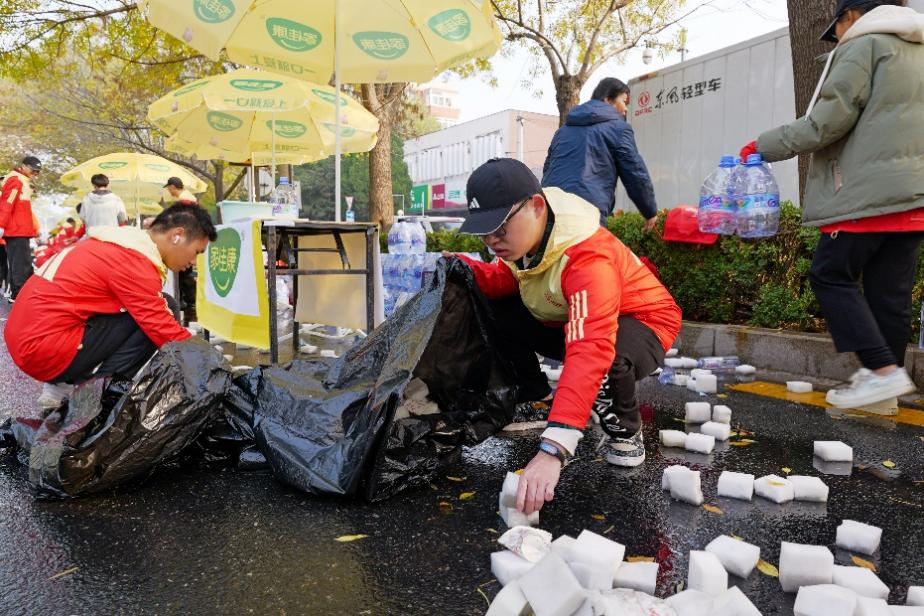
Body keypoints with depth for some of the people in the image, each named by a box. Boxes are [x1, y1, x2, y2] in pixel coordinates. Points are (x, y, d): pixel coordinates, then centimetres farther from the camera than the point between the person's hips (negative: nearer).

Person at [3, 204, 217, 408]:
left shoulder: (124, 244, 13)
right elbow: (163, 328, -16)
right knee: (161, 311, -12)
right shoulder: (133, 260, -16)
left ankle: (63, 386, 10)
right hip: (47, 349, -10)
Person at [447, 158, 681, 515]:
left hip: (639, 323, -6)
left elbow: (591, 352, -51)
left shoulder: (588, 258, -39)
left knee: (606, 361, -42)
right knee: (487, 312, -13)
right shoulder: (522, 234, -15)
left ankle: (625, 431, -7)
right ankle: (530, 395, 10)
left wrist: (553, 449, -59)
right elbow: (509, 278, 1)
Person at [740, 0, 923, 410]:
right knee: (889, 289, 7)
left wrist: (765, 147, -2)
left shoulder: (862, 45, -1)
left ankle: (883, 370, -9)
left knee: (831, 275, -2)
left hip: (871, 190, -8)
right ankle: (886, 378, 11)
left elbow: (831, 120, -11)